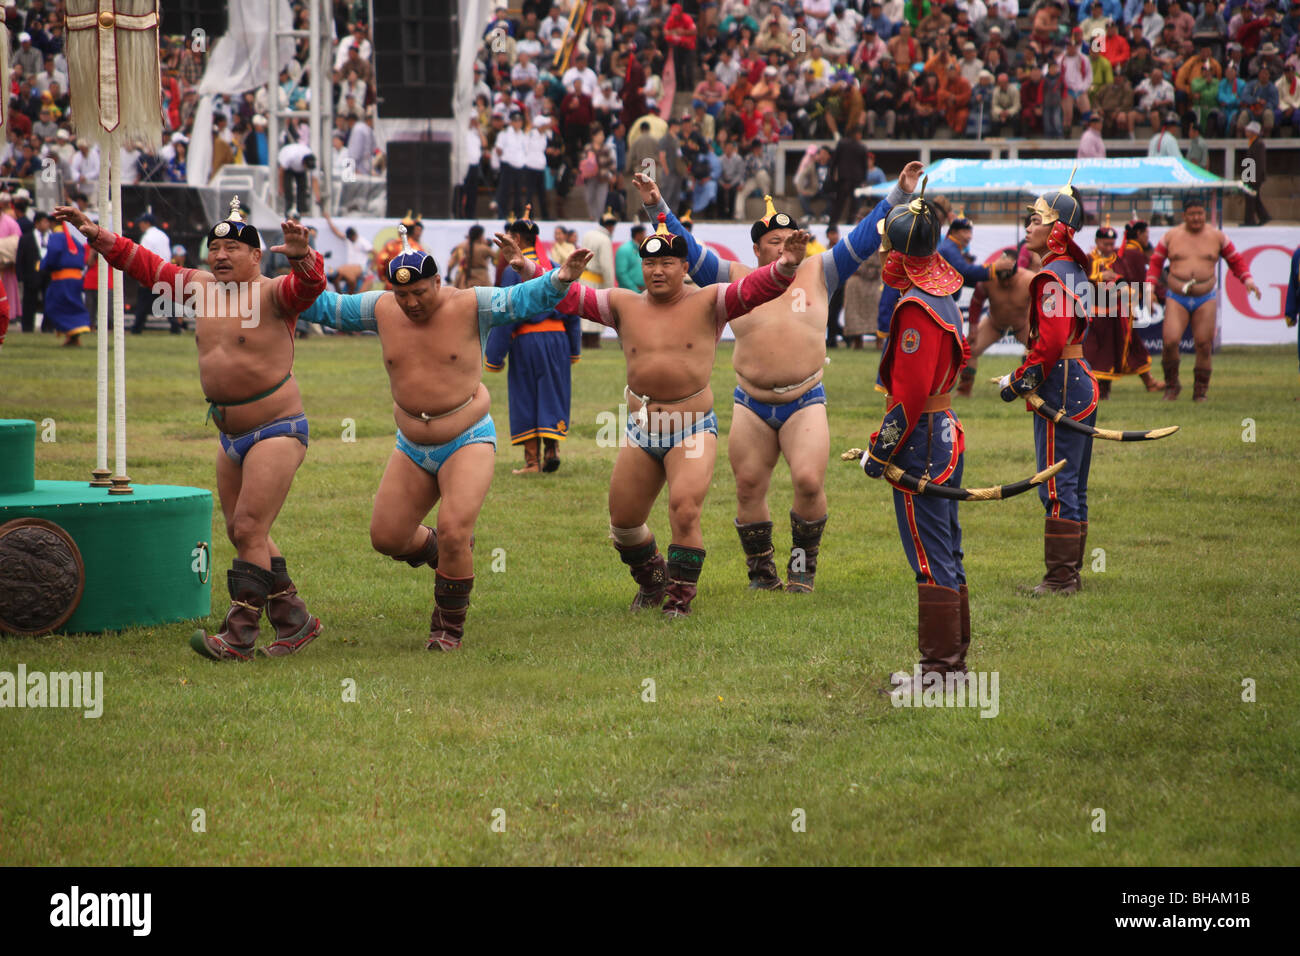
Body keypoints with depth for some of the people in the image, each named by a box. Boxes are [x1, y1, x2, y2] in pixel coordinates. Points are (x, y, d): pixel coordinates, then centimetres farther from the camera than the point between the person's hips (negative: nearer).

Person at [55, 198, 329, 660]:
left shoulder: (273, 293, -12)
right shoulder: (202, 287, 9)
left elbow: (308, 284, -32)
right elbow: (147, 265, 18)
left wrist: (302, 257, -53)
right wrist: (95, 235, 14)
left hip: (278, 431, -8)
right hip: (232, 437, 8)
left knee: (249, 530, -13)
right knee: (242, 534, 11)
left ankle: (239, 635, -11)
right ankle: (294, 621, 21)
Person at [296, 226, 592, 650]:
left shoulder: (470, 306, -11)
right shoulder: (381, 309, 0)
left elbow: (523, 299, -18)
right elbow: (325, 307, 10)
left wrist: (559, 280, -35)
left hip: (468, 441, -5)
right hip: (412, 447, 5)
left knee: (454, 535, -18)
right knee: (387, 538, 5)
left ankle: (449, 627, 2)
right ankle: (440, 551, 38)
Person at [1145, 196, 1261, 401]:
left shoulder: (1217, 236, 5)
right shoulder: (1171, 236, 5)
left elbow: (1236, 261, 14)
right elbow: (1155, 261, 12)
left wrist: (1248, 281, 0)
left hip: (1205, 299, 1)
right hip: (1176, 298, 0)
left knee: (1204, 345, -4)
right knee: (1170, 341, -17)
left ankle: (1200, 391, 8)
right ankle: (1172, 385, 3)